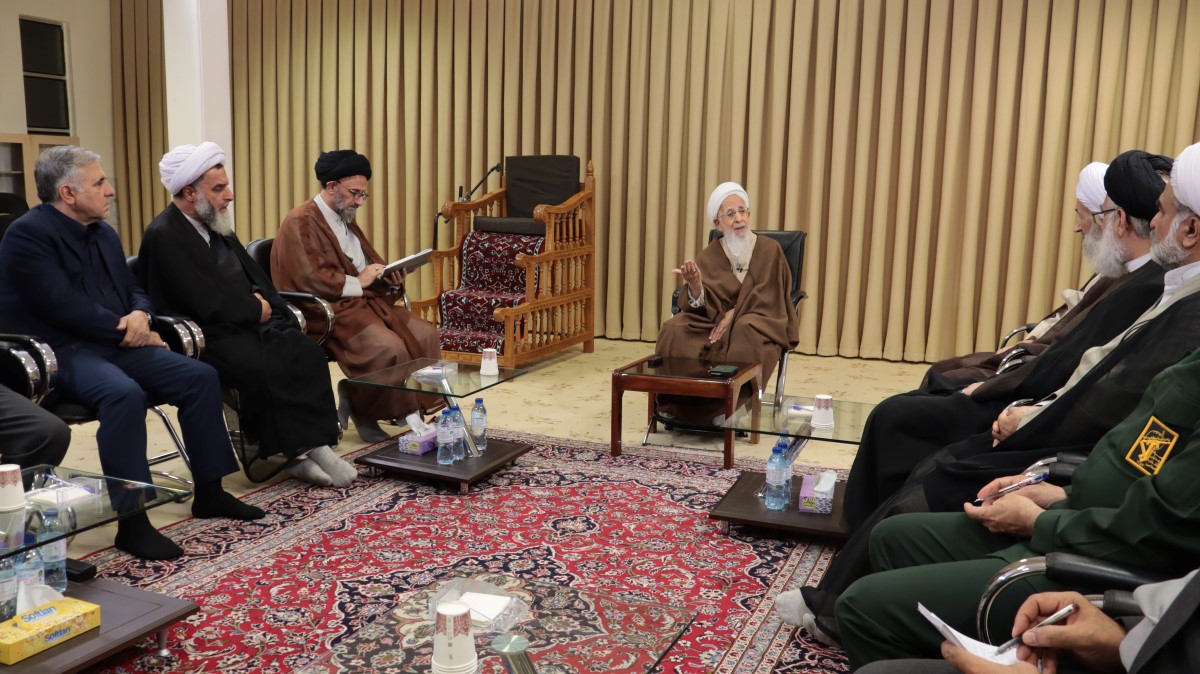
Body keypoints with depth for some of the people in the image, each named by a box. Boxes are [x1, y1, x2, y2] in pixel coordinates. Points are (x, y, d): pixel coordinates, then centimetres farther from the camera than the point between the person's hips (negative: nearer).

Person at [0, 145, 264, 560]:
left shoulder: (103, 232, 15)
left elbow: (132, 288, 18)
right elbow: (64, 307, -20)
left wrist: (140, 315, -6)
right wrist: (126, 330, -12)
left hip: (114, 344, 8)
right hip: (59, 352, -8)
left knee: (201, 376, -6)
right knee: (124, 393, -36)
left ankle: (209, 492, 2)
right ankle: (131, 521, -31)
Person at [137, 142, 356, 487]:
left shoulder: (215, 224, 15)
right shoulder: (163, 236, -11)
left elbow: (254, 274, 19)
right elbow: (208, 303, -19)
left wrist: (263, 300, -3)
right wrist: (258, 310, -7)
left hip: (246, 323, 8)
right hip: (204, 337, -8)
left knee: (308, 353, -18)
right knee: (264, 368, -33)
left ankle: (309, 445, -17)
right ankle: (274, 453, -15)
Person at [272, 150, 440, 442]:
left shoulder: (346, 220, 20)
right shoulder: (301, 222, -9)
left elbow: (369, 265, 23)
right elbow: (311, 279, -19)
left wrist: (388, 279, 1)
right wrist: (358, 282, -13)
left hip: (366, 300, 9)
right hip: (330, 310, -9)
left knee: (425, 335, -11)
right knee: (389, 347, -30)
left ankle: (410, 406, -2)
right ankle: (361, 409, -6)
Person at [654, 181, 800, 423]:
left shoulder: (770, 251, 1)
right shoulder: (708, 256, 5)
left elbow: (768, 300, -4)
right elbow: (700, 305, -6)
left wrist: (733, 316, -17)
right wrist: (695, 283, -29)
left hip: (757, 324, -2)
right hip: (713, 322, 2)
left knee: (744, 335, -39)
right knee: (675, 331, -28)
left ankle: (726, 408, -25)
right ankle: (683, 403, -19)